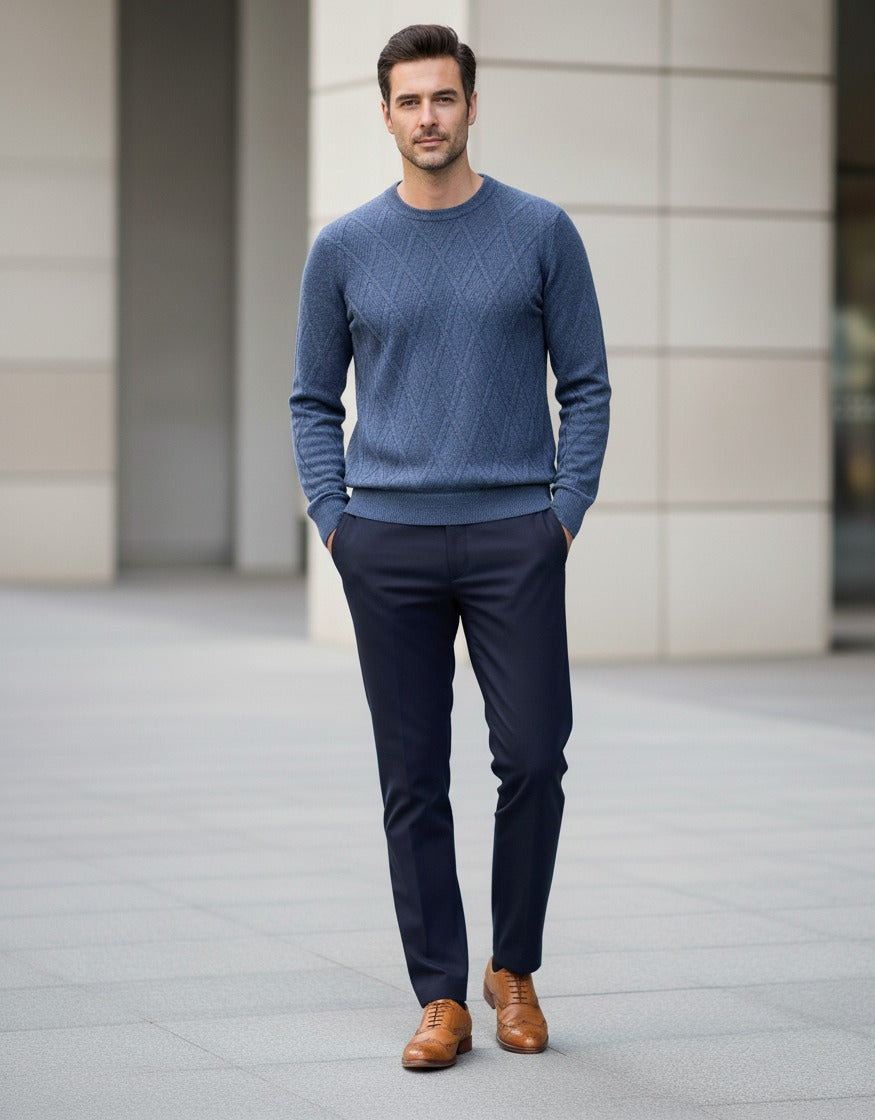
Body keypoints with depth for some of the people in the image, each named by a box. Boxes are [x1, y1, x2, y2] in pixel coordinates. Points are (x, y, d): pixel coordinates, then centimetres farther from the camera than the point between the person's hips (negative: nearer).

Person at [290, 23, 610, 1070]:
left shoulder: (542, 234, 3)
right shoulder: (343, 249, 6)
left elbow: (586, 386, 6)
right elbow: (313, 401, 12)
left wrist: (566, 513, -3)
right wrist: (333, 521, 1)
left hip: (515, 538, -1)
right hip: (388, 549, 1)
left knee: (532, 759, -6)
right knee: (413, 781, 3)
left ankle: (514, 968, 15)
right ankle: (441, 997, 10)